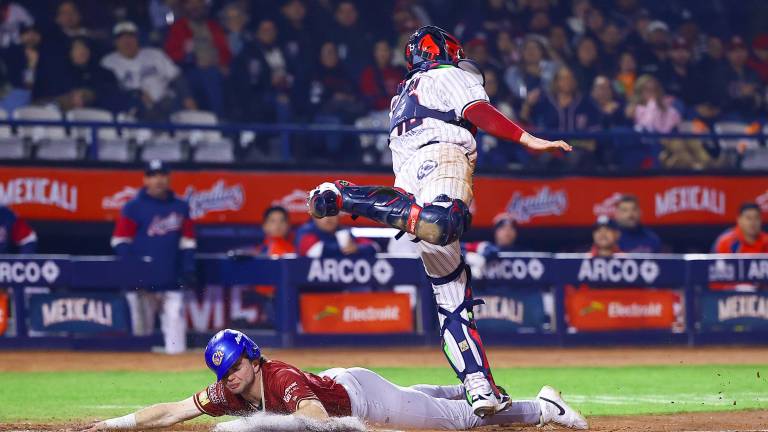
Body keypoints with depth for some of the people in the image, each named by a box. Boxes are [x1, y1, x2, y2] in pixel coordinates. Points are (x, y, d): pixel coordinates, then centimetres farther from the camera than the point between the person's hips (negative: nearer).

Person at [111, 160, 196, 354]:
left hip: (171, 280, 3)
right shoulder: (134, 207, 0)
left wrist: (188, 269, 2)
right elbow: (120, 242, -1)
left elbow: (187, 242, 15)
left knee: (175, 321, -6)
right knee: (141, 326, 0)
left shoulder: (181, 207, 12)